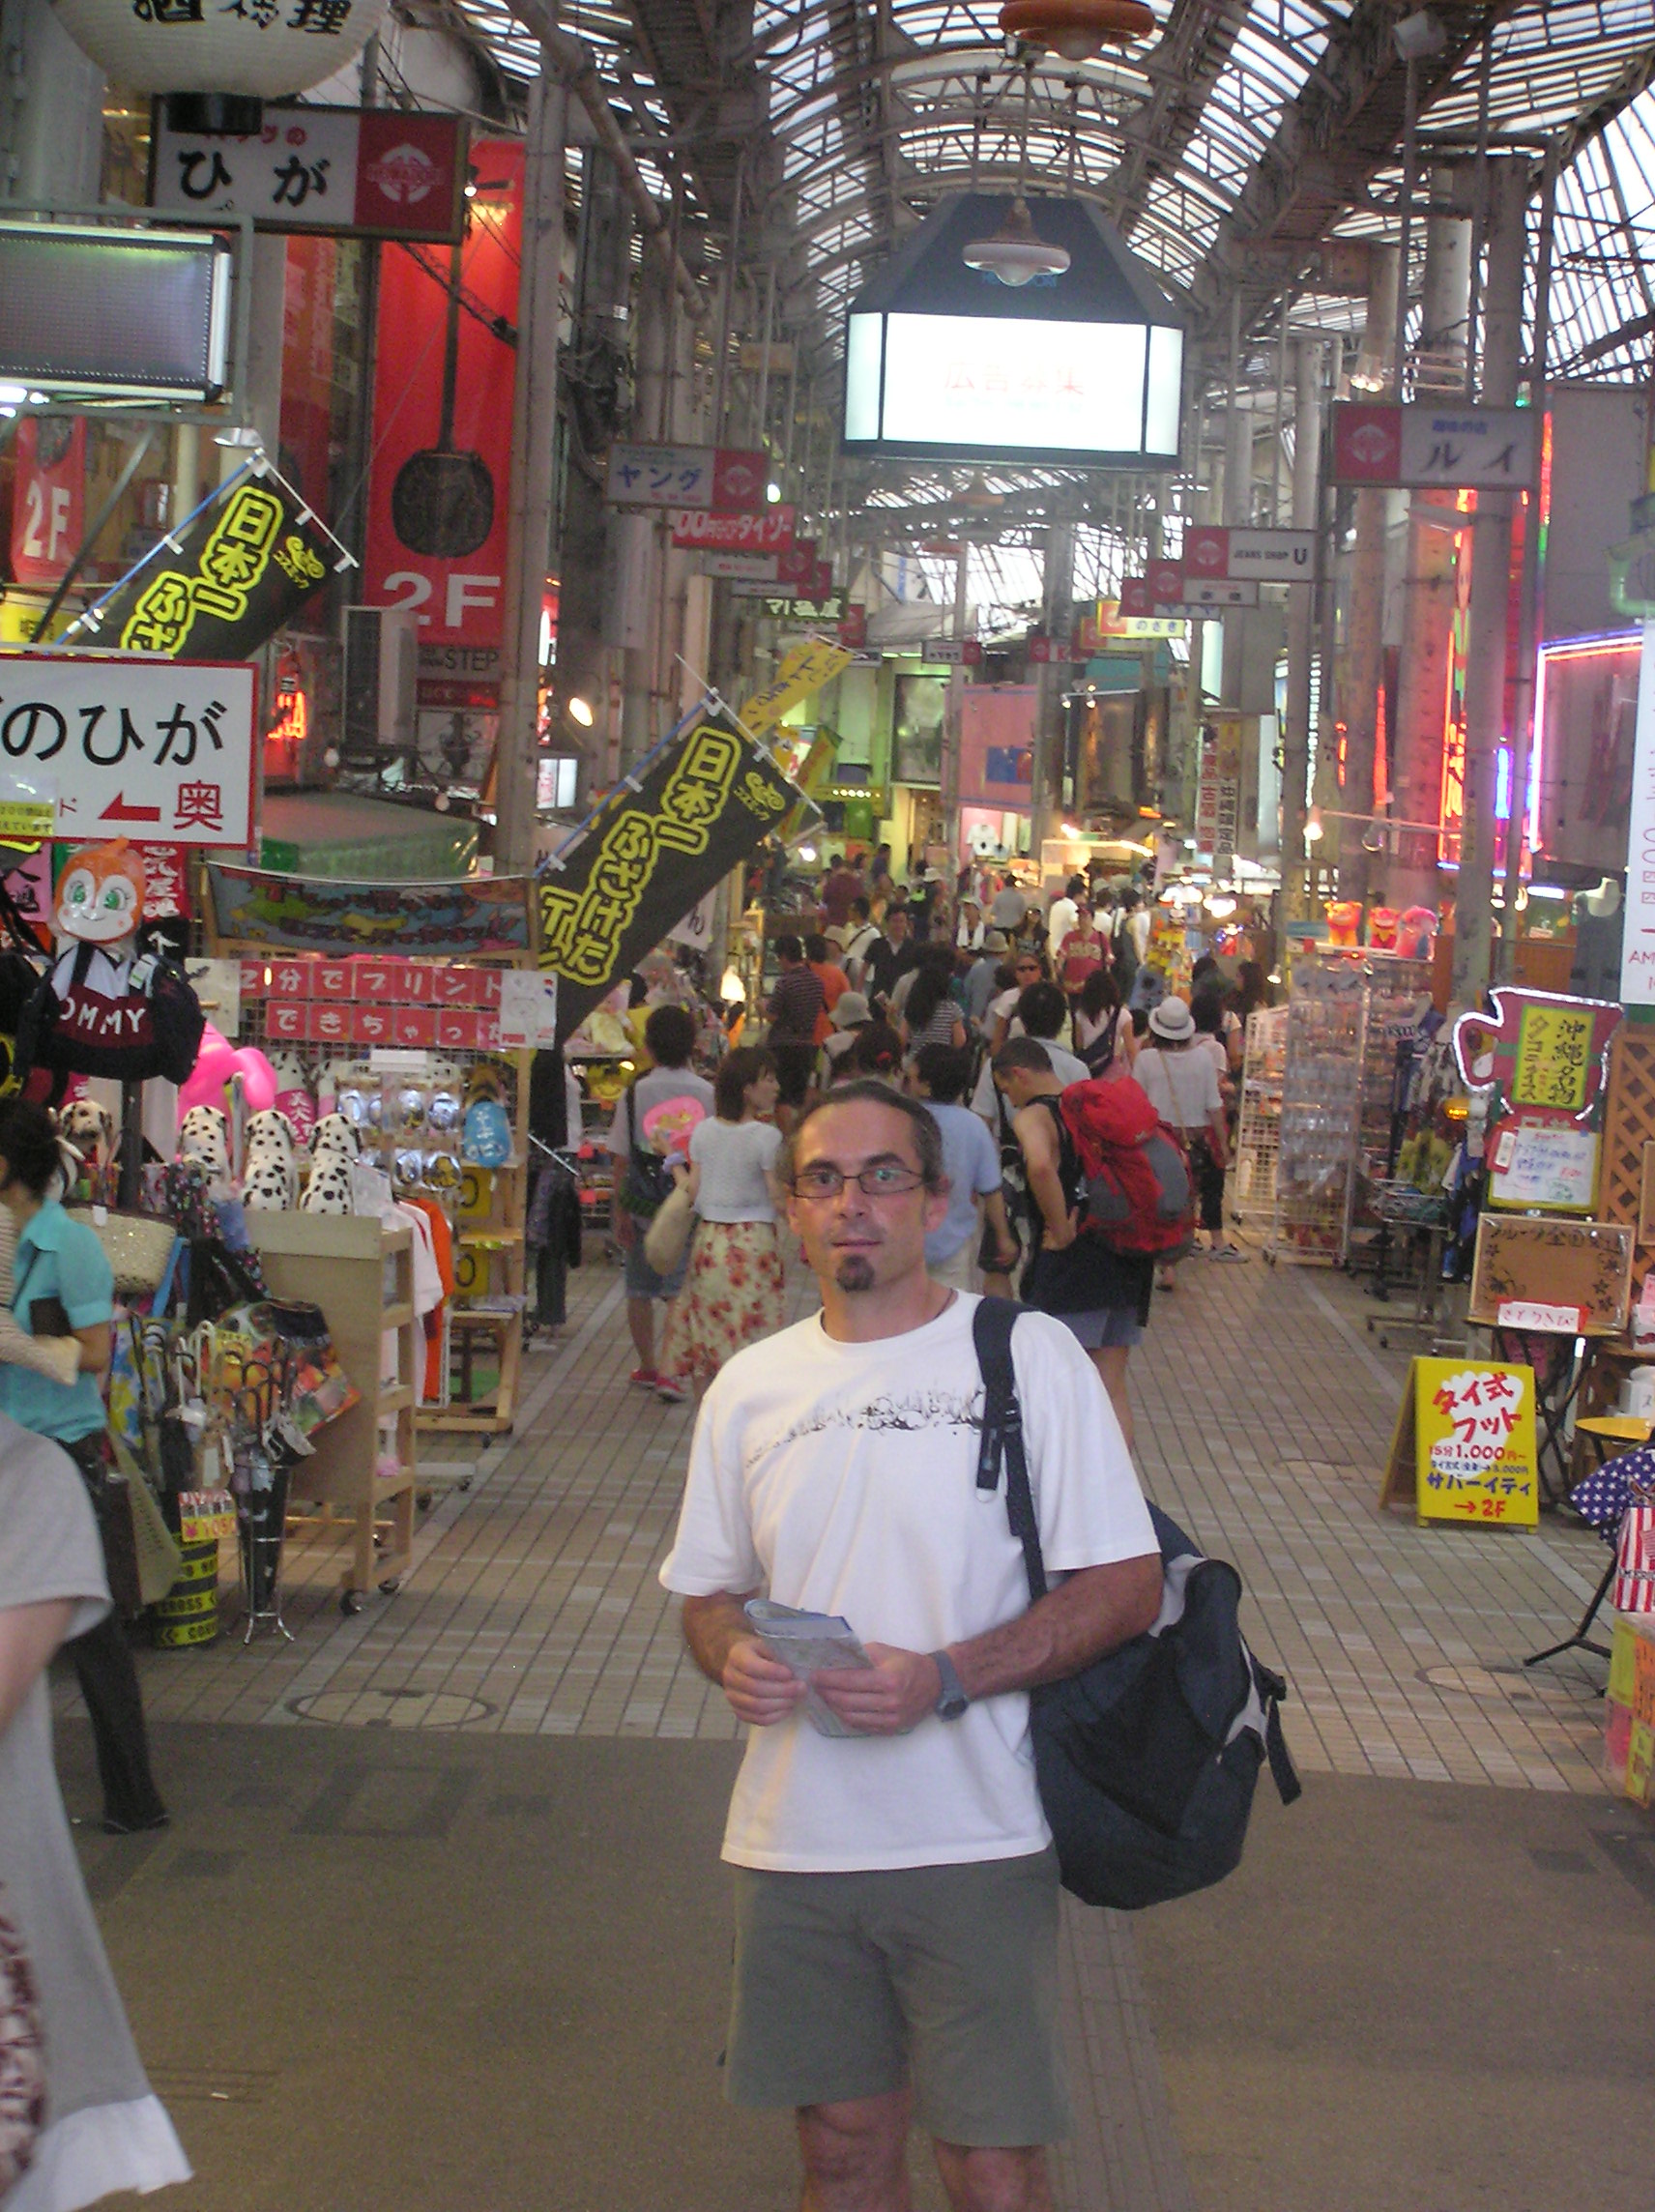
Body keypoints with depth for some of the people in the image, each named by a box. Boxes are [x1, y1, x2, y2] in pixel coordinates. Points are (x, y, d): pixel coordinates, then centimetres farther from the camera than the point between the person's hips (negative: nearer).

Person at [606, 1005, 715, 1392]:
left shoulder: (635, 1093, -6)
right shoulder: (707, 1092, -6)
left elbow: (621, 1160, -3)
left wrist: (620, 1213, 5)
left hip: (644, 1207, 0)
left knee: (640, 1290, 14)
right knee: (681, 1292, 4)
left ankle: (647, 1367, 23)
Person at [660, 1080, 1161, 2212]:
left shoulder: (1028, 1357, -5)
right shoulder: (751, 1386, 8)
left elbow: (1126, 1587, -7)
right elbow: (708, 1589, 17)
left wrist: (944, 1679, -18)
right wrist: (733, 1654, -7)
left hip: (976, 1840, -4)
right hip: (793, 1842, 4)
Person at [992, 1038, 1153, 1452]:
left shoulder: (1033, 1116, -8)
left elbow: (1041, 1166, -31)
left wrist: (1061, 1228, -20)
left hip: (1071, 1260, -7)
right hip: (1125, 1258, 7)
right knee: (1112, 1388, 12)